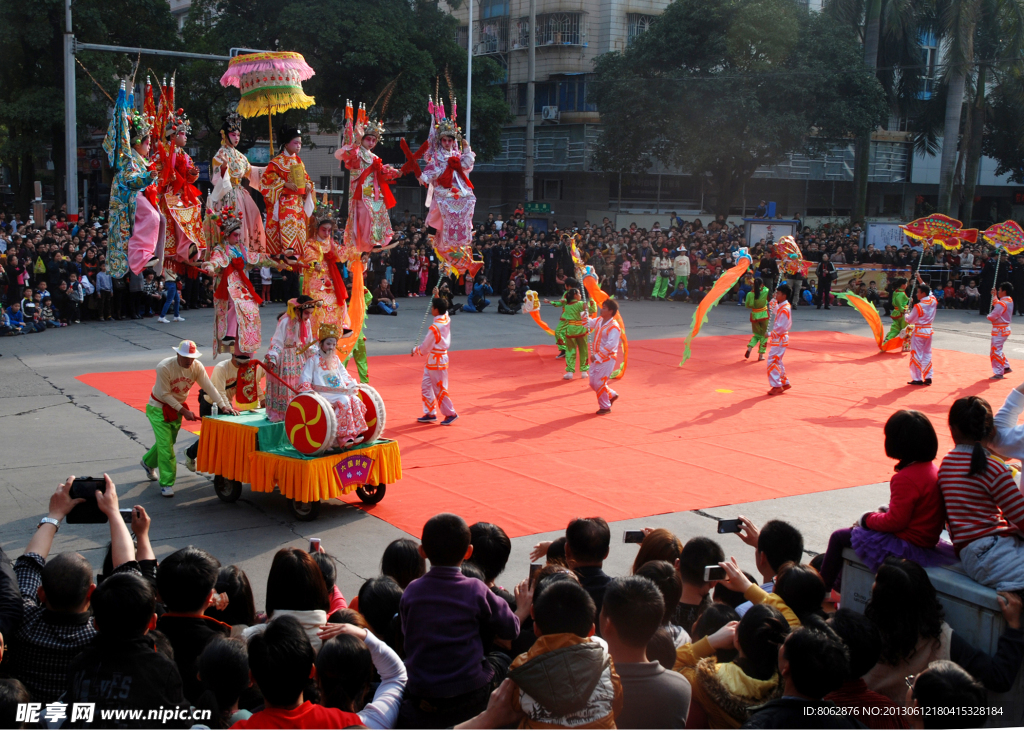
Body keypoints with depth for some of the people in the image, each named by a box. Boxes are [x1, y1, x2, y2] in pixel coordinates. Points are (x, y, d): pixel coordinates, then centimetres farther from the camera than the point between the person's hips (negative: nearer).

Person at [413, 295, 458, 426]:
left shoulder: (434, 328, -25)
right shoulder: (447, 319, -2)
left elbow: (424, 349, -16)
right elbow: (444, 308, 25)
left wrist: (415, 350, 3)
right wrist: (436, 296, 18)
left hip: (436, 361, -9)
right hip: (441, 357, 9)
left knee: (439, 389, 2)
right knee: (426, 385, 14)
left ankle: (450, 413, 12)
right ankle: (430, 414, 19)